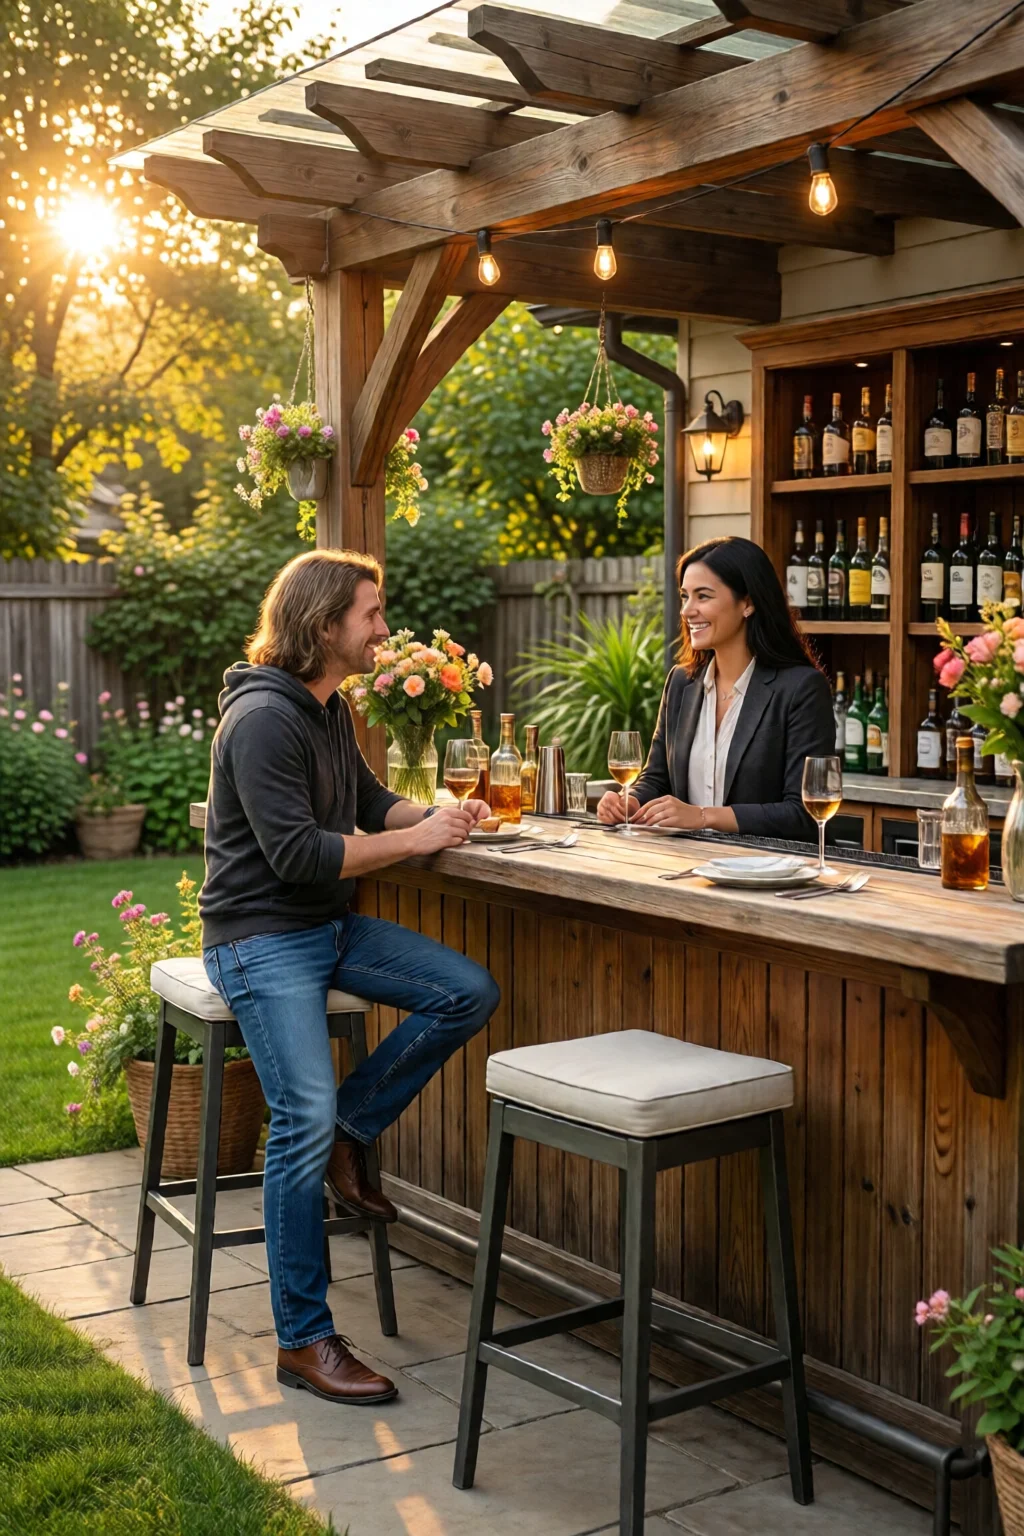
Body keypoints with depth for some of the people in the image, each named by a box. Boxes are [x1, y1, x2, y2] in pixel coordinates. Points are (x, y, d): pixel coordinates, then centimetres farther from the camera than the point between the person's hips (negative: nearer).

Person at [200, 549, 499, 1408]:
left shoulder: (330, 709, 12)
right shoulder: (263, 719, -18)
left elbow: (369, 802, 24)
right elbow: (296, 854, -24)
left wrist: (439, 813, 4)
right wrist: (416, 839, -17)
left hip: (331, 926, 9)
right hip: (262, 939, -9)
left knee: (471, 994, -5)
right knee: (305, 1119, -19)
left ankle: (350, 1131, 8)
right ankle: (304, 1341, -8)